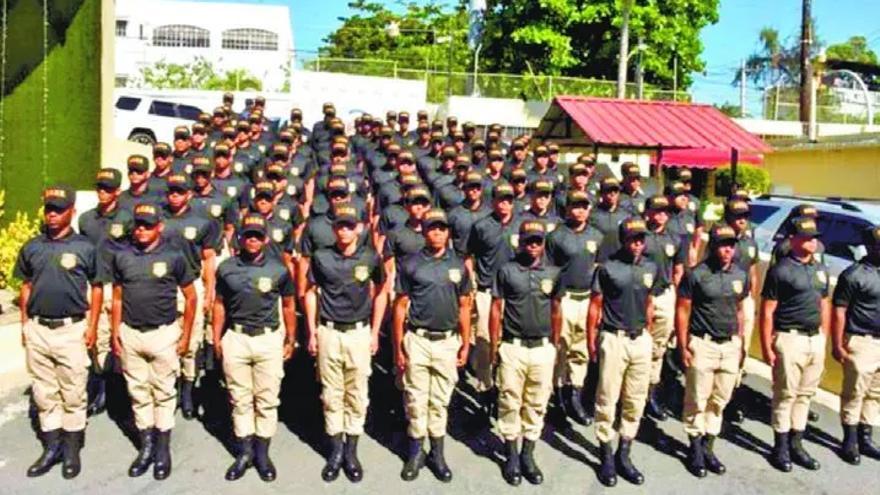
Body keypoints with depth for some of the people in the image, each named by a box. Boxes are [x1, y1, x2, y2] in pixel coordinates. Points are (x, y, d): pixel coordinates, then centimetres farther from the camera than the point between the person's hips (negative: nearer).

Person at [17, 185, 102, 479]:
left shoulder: (85, 248, -5)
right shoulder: (31, 247, 5)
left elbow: (96, 288, 1)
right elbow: (26, 286, 14)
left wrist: (92, 326, -4)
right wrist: (24, 324, 9)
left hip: (72, 330, -3)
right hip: (38, 330, 4)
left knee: (73, 394, 5)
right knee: (44, 393, 12)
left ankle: (72, 450, 18)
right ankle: (52, 447, 25)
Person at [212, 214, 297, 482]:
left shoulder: (279, 270, -1)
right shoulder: (226, 268, 2)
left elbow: (288, 306, 7)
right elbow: (219, 305, 9)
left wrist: (291, 340, 7)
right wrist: (217, 339, 6)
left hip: (269, 339, -1)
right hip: (235, 339, 1)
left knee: (267, 399, 5)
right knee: (240, 399, 10)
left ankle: (262, 452, 18)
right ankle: (244, 451, 22)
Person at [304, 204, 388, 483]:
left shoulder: (371, 258, -4)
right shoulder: (321, 257, -4)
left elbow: (380, 293, 8)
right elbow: (311, 293, 6)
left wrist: (375, 332, 5)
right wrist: (312, 332, 2)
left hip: (359, 333, 0)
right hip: (328, 333, 0)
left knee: (357, 394, 6)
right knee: (332, 394, 8)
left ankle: (351, 451, 20)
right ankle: (335, 450, 21)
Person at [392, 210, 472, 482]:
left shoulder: (458, 265, 4)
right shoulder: (410, 264, -3)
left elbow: (464, 307, 9)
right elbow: (400, 307, -1)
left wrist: (465, 344, 6)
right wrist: (397, 348, -4)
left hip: (448, 341, 2)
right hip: (417, 341, -2)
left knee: (440, 400, 11)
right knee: (416, 399, 6)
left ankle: (437, 453, 24)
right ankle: (415, 452, 21)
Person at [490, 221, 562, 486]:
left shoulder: (553, 273, 4)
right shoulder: (506, 270, -3)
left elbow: (556, 311, 12)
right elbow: (496, 310, 0)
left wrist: (555, 345, 12)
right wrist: (494, 346, -3)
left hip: (543, 348, 2)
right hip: (513, 348, -2)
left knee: (537, 404, 10)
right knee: (510, 404, 5)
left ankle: (528, 455, 24)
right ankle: (512, 456, 20)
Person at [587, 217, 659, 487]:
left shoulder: (652, 269, 6)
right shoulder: (607, 268, -8)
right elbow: (595, 306, -4)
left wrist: (648, 334, 16)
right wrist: (591, 341, -5)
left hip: (641, 341, 5)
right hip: (614, 340, -5)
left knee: (636, 401, 10)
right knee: (607, 400, 2)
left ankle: (624, 454, 23)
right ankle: (607, 456, 15)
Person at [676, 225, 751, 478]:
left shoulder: (741, 275, 6)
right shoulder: (696, 275, -9)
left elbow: (739, 309, 15)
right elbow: (682, 310, -7)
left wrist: (741, 343, 14)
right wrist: (683, 347, -10)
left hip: (730, 345, 5)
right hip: (703, 344, -5)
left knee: (720, 400, 11)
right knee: (697, 400, 3)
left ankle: (708, 446, 25)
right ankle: (695, 448, 18)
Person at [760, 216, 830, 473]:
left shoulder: (821, 269, 11)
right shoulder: (781, 270, -10)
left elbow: (824, 306, 18)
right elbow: (767, 312, -11)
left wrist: (824, 339, 12)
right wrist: (767, 347, -14)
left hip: (815, 339, 7)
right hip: (790, 339, -6)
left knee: (806, 393, 13)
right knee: (786, 394, 2)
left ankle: (796, 444, 25)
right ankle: (780, 448, 15)